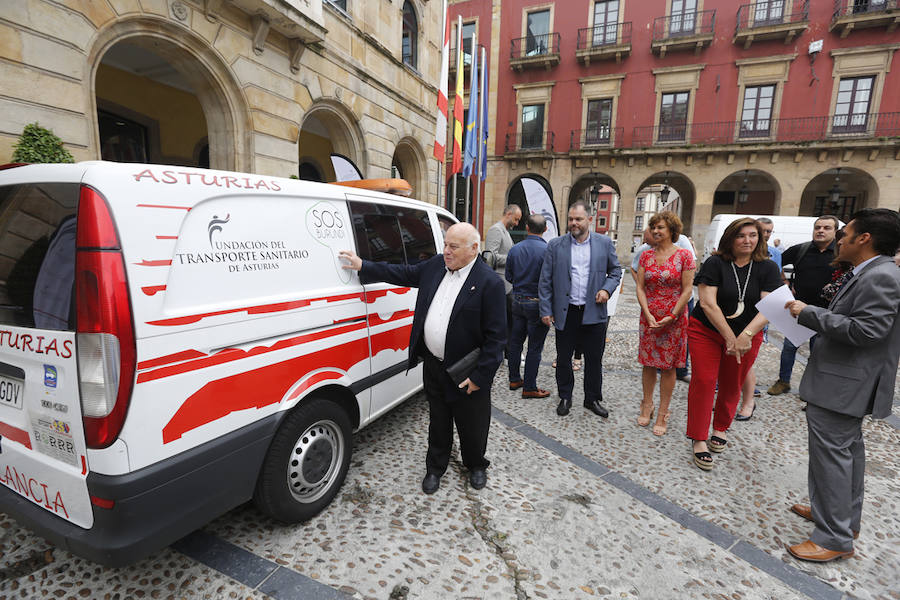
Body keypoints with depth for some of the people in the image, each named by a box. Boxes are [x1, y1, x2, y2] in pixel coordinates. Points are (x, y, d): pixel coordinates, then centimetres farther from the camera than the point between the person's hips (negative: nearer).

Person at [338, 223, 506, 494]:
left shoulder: (490, 283, -17)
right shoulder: (435, 265, 1)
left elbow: (496, 336, -16)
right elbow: (402, 273, 14)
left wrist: (479, 376, -17)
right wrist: (362, 266, 10)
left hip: (466, 374, -4)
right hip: (433, 365, 5)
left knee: (472, 426, 16)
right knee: (438, 421, 22)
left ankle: (476, 465, 45)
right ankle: (435, 467, 43)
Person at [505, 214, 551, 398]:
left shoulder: (515, 249, 1)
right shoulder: (547, 250, -15)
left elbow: (509, 276, 8)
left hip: (517, 301, 5)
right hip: (537, 304, -5)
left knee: (515, 341, 16)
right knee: (535, 347, 3)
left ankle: (514, 379, 28)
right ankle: (529, 388, 11)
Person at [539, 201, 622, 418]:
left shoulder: (604, 243, 3)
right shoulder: (555, 245, 0)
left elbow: (615, 270, 13)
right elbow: (545, 281, 1)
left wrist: (607, 288, -7)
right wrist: (546, 310, -2)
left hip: (594, 312, 1)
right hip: (565, 313, 0)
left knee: (594, 360, 11)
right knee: (563, 359, 10)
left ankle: (593, 399, 30)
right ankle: (565, 397, 29)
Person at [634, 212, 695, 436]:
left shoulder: (684, 255, -5)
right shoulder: (646, 255, 4)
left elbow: (687, 290, -7)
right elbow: (640, 287, 1)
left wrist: (671, 317, -13)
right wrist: (648, 314, -10)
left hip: (674, 319, -3)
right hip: (649, 317, 3)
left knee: (668, 366, 5)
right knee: (648, 363, 10)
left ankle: (662, 413, 16)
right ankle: (647, 406, 26)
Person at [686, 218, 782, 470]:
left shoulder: (768, 268, -2)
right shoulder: (715, 263, -10)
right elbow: (708, 303, -16)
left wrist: (746, 335, -27)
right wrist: (730, 338, -19)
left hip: (747, 336, 3)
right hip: (706, 332, -2)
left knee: (731, 385, 12)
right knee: (703, 381, -6)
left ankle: (721, 428, 34)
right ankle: (699, 440, 4)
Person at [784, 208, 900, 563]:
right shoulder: (871, 274, 13)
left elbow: (867, 330, -26)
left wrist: (809, 313, -22)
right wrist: (811, 314, 9)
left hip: (843, 384, -11)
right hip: (848, 382, 11)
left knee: (831, 452, -3)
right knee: (847, 449, 21)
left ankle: (835, 538, 9)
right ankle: (845, 517, 37)